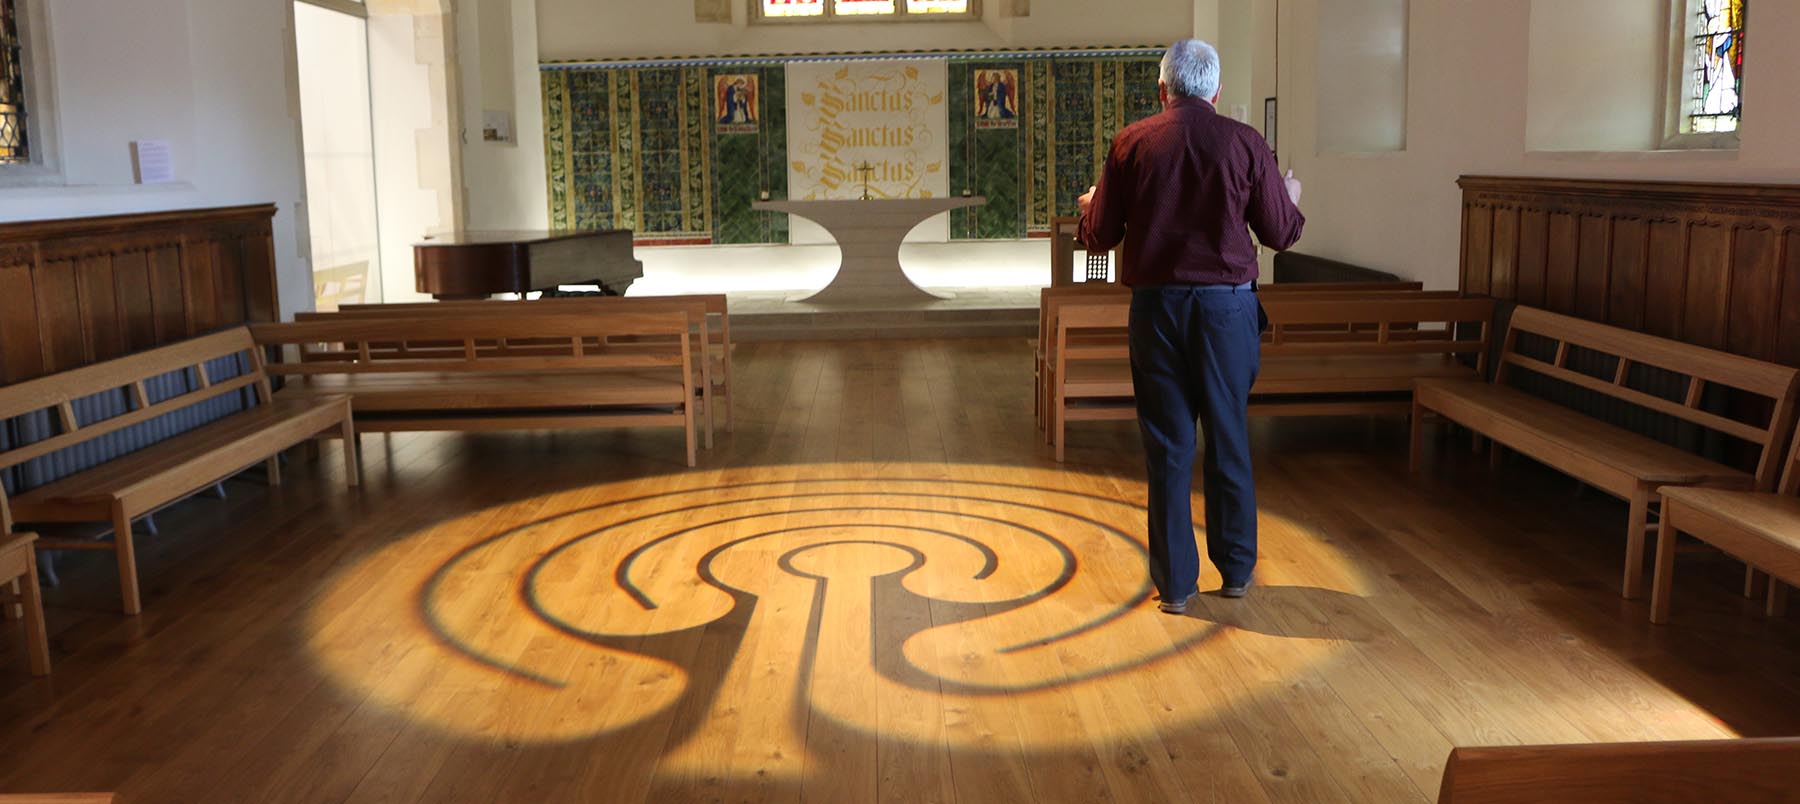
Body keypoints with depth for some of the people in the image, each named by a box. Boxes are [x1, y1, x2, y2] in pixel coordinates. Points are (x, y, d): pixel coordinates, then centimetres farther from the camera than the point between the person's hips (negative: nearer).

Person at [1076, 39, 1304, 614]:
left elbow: (1098, 238, 1)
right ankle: (1236, 569, 24)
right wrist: (1291, 200, 27)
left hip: (1156, 306, 0)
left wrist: (1090, 208, 24)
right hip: (1227, 306, 0)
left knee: (1167, 445, 6)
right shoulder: (1245, 143, -1)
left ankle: (1175, 582, 11)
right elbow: (1281, 234, 4)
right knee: (1229, 439, 13)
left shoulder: (1131, 144, -2)